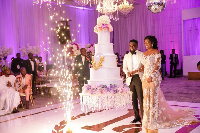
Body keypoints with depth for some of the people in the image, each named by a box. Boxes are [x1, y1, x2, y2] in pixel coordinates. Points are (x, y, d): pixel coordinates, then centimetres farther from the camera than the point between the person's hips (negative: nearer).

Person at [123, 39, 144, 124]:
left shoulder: (141, 55, 3)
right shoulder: (126, 56, 15)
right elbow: (124, 68, 12)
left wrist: (137, 70, -18)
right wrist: (127, 72, -10)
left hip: (139, 78, -4)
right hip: (130, 79, 4)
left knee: (141, 99, -9)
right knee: (133, 99, 9)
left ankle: (143, 117, -3)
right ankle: (137, 117, 18)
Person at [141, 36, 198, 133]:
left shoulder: (156, 52, -6)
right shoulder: (144, 53, 14)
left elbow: (157, 65, -12)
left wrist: (151, 76, -18)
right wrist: (145, 77, 8)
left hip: (154, 77, -7)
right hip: (145, 77, 7)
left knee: (153, 97, -3)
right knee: (146, 98, 9)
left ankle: (153, 120, 8)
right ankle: (147, 119, 19)